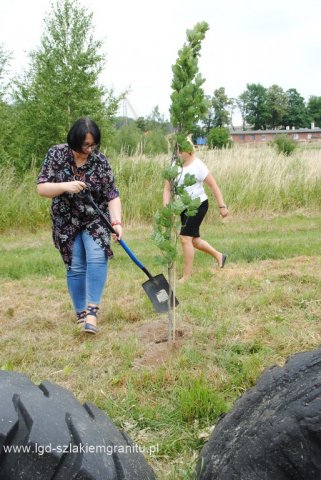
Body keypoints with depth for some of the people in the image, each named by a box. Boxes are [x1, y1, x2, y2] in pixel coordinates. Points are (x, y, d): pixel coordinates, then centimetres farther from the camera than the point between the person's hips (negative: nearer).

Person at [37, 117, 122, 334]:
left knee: (97, 258, -19)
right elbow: (42, 188, -11)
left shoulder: (100, 160, -11)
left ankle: (92, 312, -17)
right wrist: (65, 186, -29)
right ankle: (80, 314, 16)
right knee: (75, 267, 3)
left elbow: (112, 195, -13)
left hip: (95, 219, 0)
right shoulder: (56, 154, -10)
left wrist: (117, 222, -27)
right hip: (67, 222, 1)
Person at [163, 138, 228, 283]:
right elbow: (167, 188, -1)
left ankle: (187, 276, -3)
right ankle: (219, 256, 39)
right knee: (194, 239, 16)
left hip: (198, 205, -7)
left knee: (185, 237, -14)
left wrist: (222, 206, -13)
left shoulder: (198, 166, -17)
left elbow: (213, 186, -13)